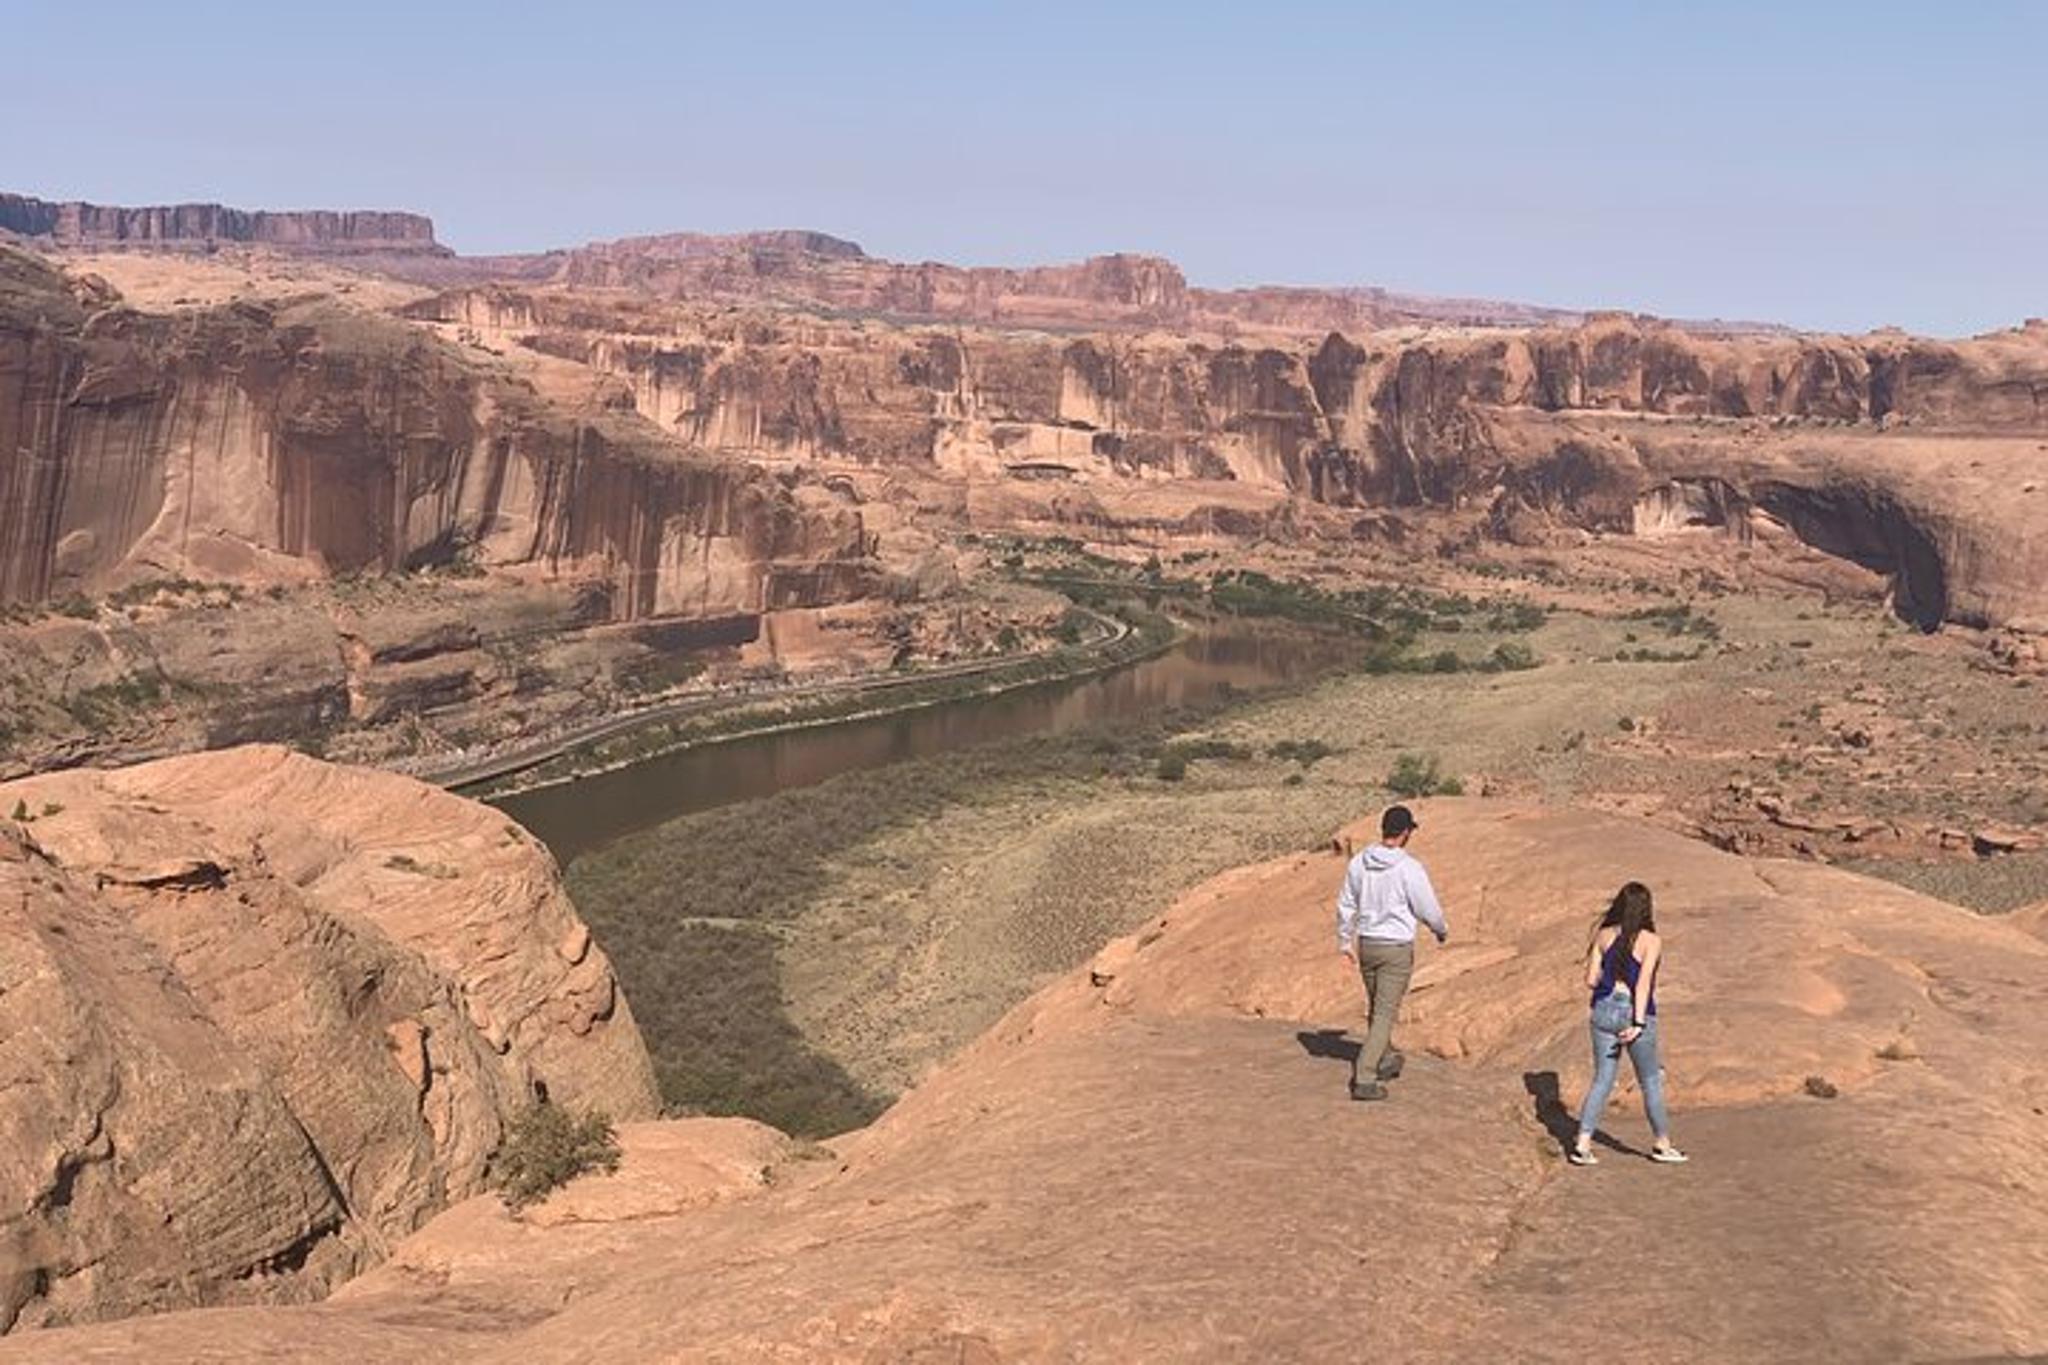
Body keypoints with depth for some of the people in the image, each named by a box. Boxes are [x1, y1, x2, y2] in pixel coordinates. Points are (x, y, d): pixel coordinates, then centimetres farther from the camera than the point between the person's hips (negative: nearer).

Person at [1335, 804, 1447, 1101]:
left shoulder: (1359, 863, -1)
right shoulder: (1409, 869, -17)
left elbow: (1346, 906, 8)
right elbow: (1428, 909, -8)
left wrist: (1345, 941, 21)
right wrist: (1442, 930, 13)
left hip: (1366, 945, 6)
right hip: (1397, 948, -6)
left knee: (1376, 1007, 22)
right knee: (1385, 1013, -2)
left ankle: (1386, 1060, 39)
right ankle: (1365, 1079, -7)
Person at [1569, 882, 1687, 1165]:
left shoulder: (1604, 935, 3)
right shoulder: (1651, 941, -8)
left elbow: (1591, 980, 2)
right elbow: (1643, 983, -17)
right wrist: (1638, 1023, -20)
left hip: (1604, 1011, 4)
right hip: (1633, 1013, -4)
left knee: (1602, 1080, 11)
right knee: (1651, 1082, 14)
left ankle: (1582, 1145, 3)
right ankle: (1662, 1145, 27)